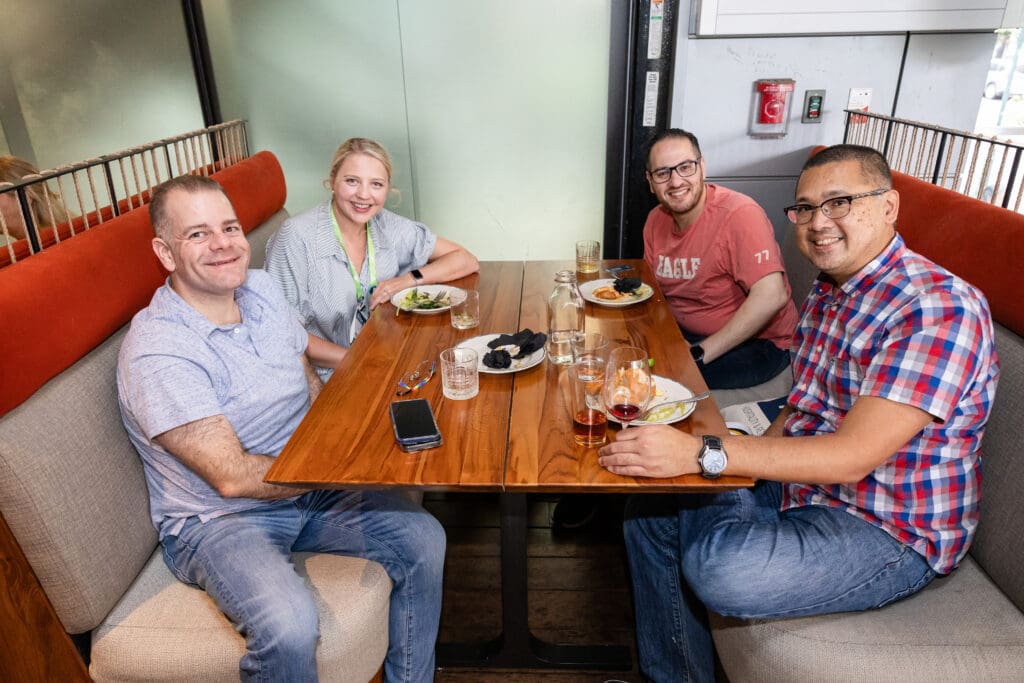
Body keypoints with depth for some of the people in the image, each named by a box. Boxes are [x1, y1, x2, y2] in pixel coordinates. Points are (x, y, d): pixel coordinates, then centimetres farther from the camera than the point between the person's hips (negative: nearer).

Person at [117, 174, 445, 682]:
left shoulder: (262, 288, 1)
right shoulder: (156, 352, -22)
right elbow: (233, 477, -24)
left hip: (306, 488, 7)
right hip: (216, 521, -6)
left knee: (423, 539, -5)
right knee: (288, 623, -32)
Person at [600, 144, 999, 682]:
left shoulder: (939, 306, -23)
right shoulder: (827, 293, 7)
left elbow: (854, 455, -30)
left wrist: (701, 453, -35)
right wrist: (755, 459, -5)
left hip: (890, 531, -8)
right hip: (801, 485, 9)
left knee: (718, 566, -31)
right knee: (651, 507, 1)